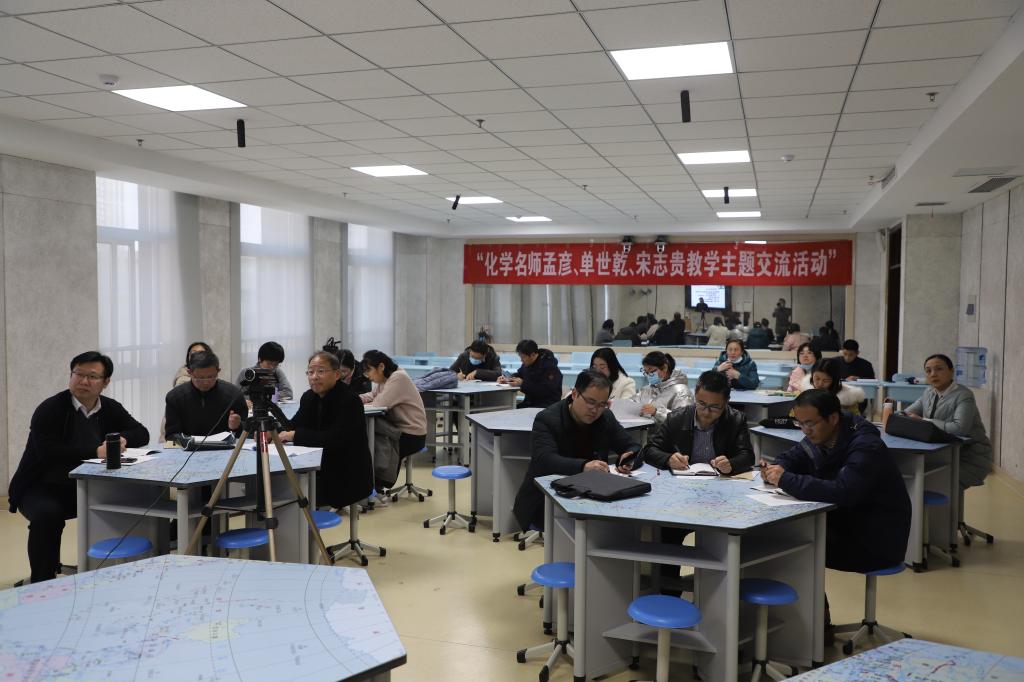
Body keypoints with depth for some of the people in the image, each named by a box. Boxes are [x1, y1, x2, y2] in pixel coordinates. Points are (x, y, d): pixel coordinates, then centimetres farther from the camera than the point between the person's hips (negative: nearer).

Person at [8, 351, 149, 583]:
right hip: (41, 488, -5)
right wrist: (96, 451, -30)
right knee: (48, 514, -35)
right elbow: (47, 451, -28)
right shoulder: (49, 409, -14)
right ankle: (42, 583, -18)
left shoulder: (111, 408, 3)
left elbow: (142, 433, 5)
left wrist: (122, 439, -18)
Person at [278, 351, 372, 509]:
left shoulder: (350, 401, -17)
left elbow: (336, 439, -26)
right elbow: (293, 425, 5)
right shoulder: (309, 398, 8)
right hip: (321, 472, 7)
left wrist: (295, 435, -23)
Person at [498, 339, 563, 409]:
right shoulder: (527, 363, 6)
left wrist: (523, 384, -24)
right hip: (530, 402, 7)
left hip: (547, 404, -7)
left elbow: (546, 390, -24)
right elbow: (519, 374, 26)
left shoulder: (549, 367, -17)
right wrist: (507, 379, 3)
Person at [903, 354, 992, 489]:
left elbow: (960, 428, -30)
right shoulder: (929, 392, 7)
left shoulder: (963, 395, -16)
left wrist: (924, 421, -24)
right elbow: (907, 413, 11)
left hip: (970, 459, -7)